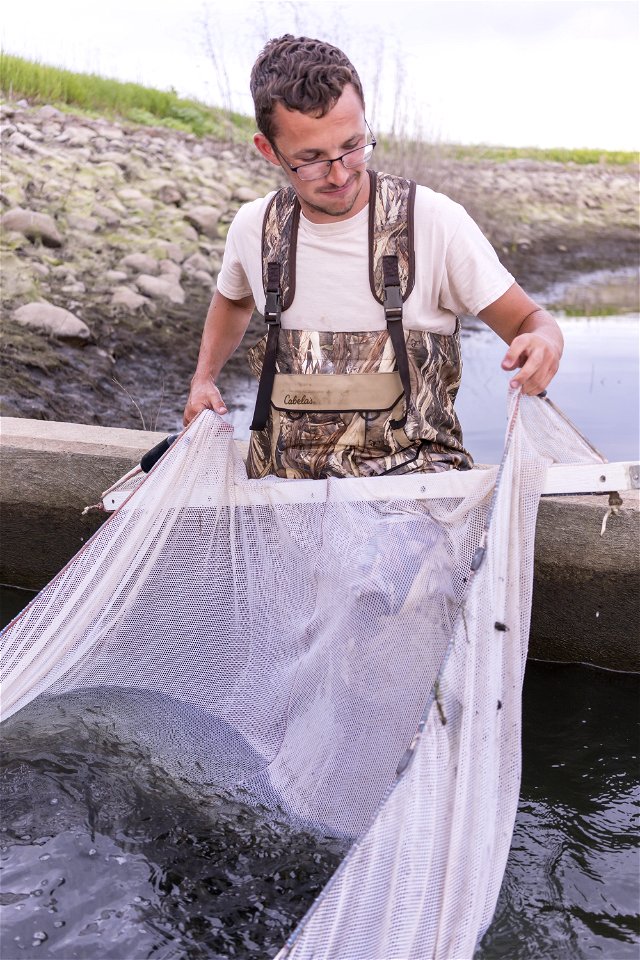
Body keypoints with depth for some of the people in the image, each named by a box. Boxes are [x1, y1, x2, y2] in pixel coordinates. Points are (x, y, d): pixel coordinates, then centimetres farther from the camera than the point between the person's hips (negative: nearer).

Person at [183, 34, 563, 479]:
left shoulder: (434, 221, -7)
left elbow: (526, 317, 0)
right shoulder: (254, 227, 5)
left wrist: (544, 338, -24)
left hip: (414, 470, -2)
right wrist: (204, 377, 14)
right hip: (286, 472, 2)